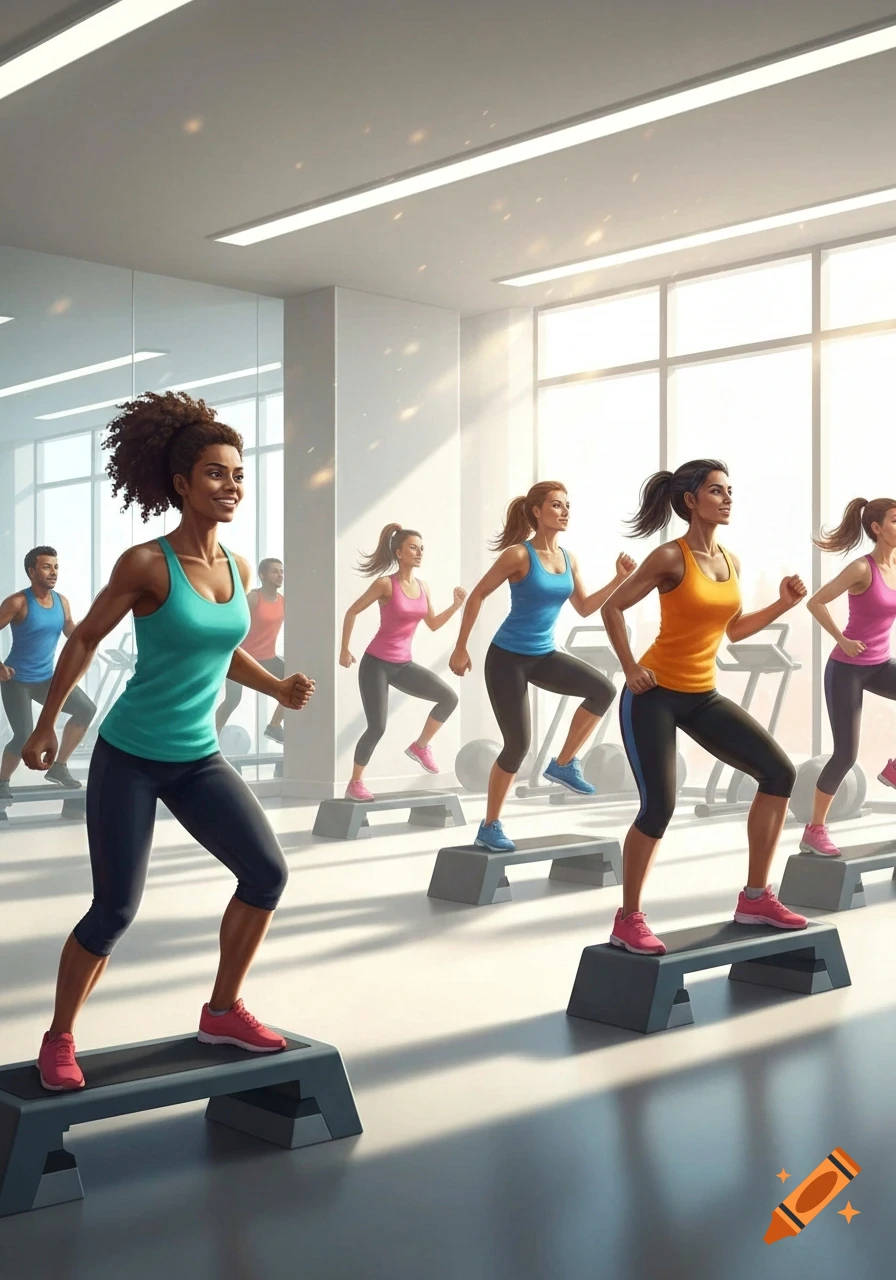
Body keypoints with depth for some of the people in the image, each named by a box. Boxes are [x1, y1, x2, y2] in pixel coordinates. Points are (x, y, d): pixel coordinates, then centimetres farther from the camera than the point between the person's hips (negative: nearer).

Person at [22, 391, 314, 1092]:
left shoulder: (237, 568, 2)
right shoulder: (146, 563, -16)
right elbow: (84, 641, -5)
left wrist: (278, 688, 2)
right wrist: (45, 725, -2)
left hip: (199, 758, 6)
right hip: (129, 757, -6)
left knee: (268, 873, -2)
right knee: (117, 908, -3)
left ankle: (223, 1011, 18)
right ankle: (59, 1040, 20)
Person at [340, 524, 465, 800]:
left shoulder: (422, 587, 4)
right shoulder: (386, 584, -14)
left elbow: (433, 624, 13)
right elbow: (352, 612, -6)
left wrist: (456, 605, -1)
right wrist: (344, 650, -3)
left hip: (403, 664, 6)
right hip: (376, 663, -6)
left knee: (449, 697, -8)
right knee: (377, 727, -9)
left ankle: (420, 746, 12)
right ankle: (354, 784, 8)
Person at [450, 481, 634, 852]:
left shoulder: (568, 558, 4)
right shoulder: (519, 554, -14)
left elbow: (585, 608, 13)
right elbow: (477, 596, -9)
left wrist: (619, 579, 1)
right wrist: (460, 649, -8)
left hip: (544, 655, 6)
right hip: (507, 657, -6)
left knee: (603, 690, -18)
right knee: (518, 744, -6)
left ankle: (563, 765, 1)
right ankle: (489, 827, 12)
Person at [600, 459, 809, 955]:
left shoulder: (731, 562, 7)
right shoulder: (670, 557, -13)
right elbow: (613, 608, -7)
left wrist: (783, 604, 7)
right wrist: (630, 669, -10)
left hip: (703, 696, 7)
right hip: (654, 694, -7)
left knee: (779, 772, -4)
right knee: (658, 807, -11)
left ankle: (755, 898, 6)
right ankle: (628, 920, 8)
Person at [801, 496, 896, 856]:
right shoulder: (862, 568, -19)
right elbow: (816, 603, -17)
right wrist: (842, 640, -17)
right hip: (847, 668, -6)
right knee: (846, 754, -5)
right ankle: (814, 830, 9)